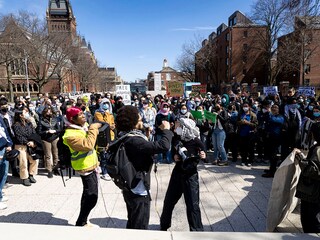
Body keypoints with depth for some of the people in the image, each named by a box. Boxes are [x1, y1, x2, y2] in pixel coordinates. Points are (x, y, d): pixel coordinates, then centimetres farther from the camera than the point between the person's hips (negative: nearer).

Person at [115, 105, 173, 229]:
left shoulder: (125, 137, 1)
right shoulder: (134, 140, -30)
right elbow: (163, 146, -36)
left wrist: (147, 134, 2)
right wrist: (166, 130, -21)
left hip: (129, 188, 9)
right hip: (139, 191, -9)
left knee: (132, 224, 27)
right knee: (140, 227, 10)